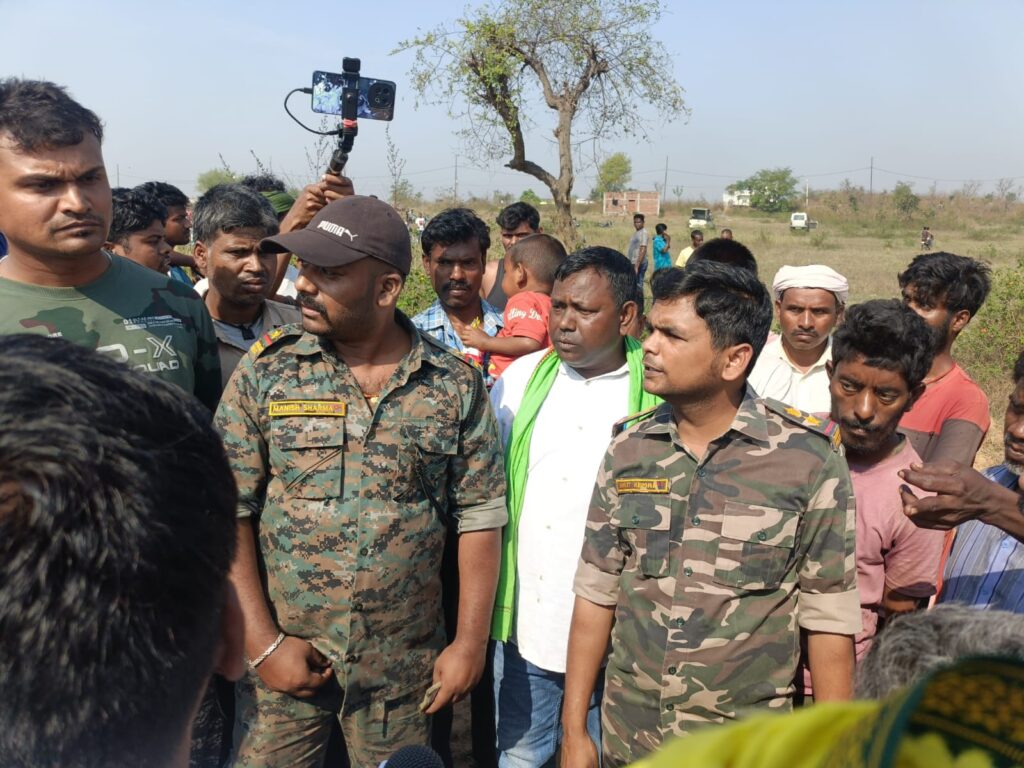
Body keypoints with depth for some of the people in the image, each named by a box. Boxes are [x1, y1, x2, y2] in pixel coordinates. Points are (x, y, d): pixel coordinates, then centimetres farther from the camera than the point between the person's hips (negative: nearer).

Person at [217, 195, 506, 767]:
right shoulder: (266, 371, -7)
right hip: (284, 656, 0)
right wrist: (263, 641, -9)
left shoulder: (456, 385, -5)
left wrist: (471, 643, -3)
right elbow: (229, 511, -6)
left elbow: (480, 517, -1)